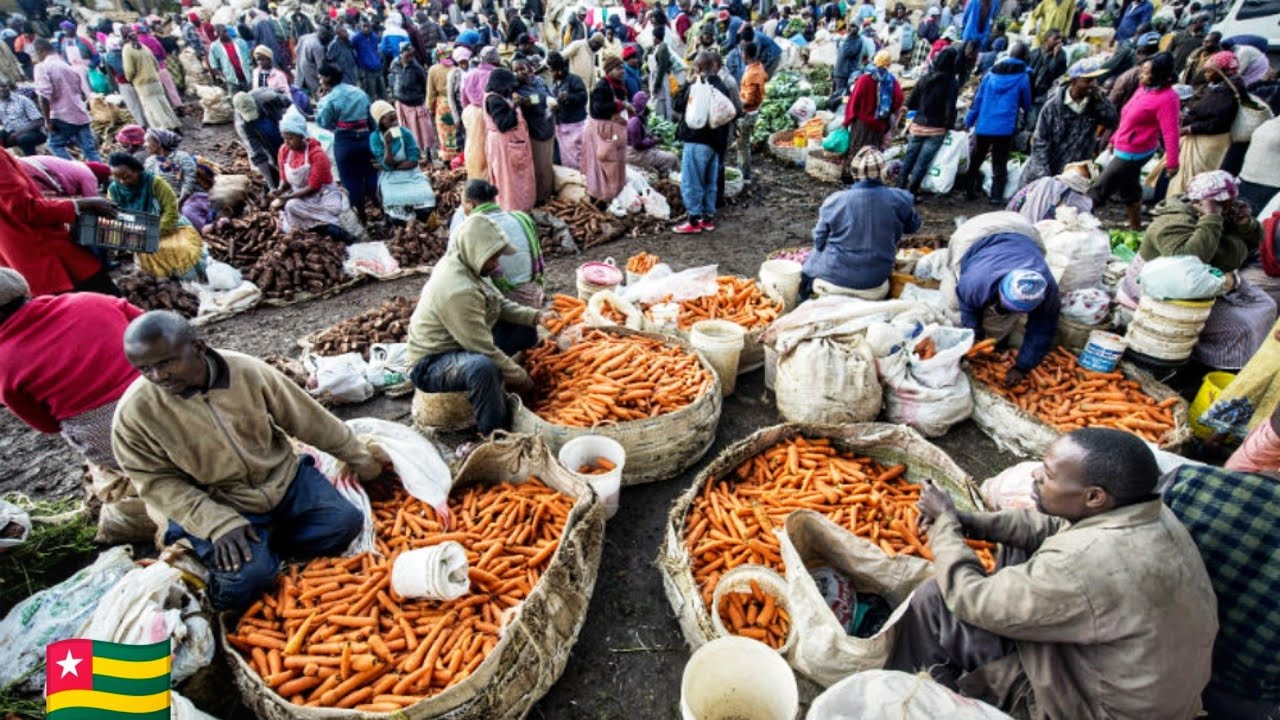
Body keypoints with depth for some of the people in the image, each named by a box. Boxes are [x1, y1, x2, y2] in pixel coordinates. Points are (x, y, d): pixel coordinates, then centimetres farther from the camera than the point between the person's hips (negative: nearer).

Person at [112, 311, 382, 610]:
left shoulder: (246, 370, -14)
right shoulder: (134, 413, -17)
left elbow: (309, 418, -4)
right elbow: (160, 484, -11)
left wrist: (360, 458, 4)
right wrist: (219, 524, -23)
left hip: (283, 477, 2)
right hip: (219, 507, -2)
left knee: (345, 522, -12)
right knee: (246, 578, -23)